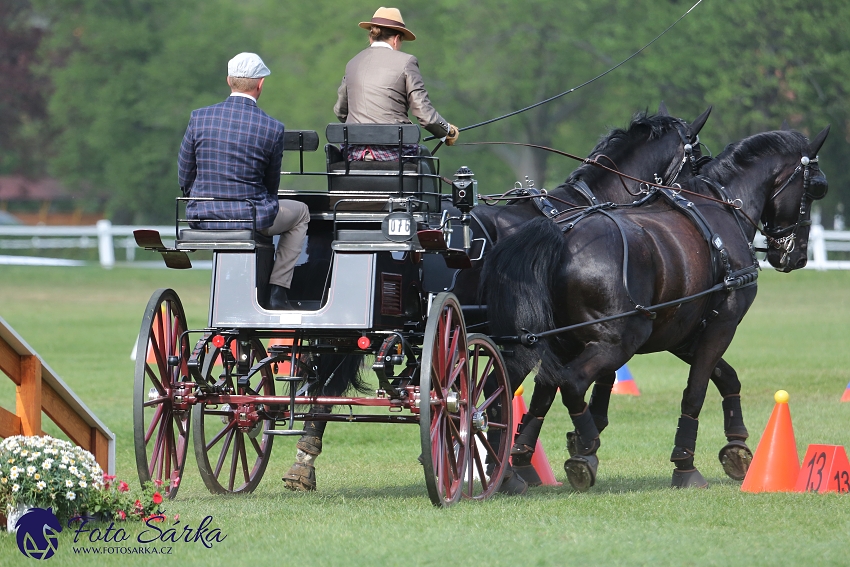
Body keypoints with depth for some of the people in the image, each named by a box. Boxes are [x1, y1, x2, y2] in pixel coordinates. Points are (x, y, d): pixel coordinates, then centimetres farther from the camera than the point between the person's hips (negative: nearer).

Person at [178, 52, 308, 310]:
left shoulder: (199, 118, -4)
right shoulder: (271, 128, -10)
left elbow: (184, 176, 3)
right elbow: (272, 184, 2)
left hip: (202, 215, 4)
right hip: (252, 217, -4)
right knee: (300, 213, 27)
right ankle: (277, 292, 18)